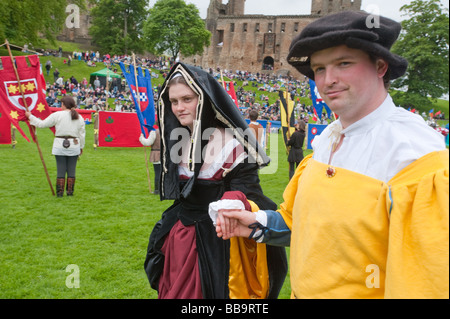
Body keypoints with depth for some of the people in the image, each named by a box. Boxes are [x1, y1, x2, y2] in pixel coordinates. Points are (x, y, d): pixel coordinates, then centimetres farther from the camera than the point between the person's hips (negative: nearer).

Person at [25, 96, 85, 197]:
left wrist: (30, 116, 12)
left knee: (61, 170, 4)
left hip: (60, 146, -2)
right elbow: (82, 134, 7)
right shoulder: (79, 117, 3)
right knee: (71, 170, 9)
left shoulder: (57, 115, -6)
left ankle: (60, 192, 9)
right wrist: (81, 147, 19)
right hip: (74, 147, 2)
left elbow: (42, 124, -2)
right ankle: (70, 192, 14)